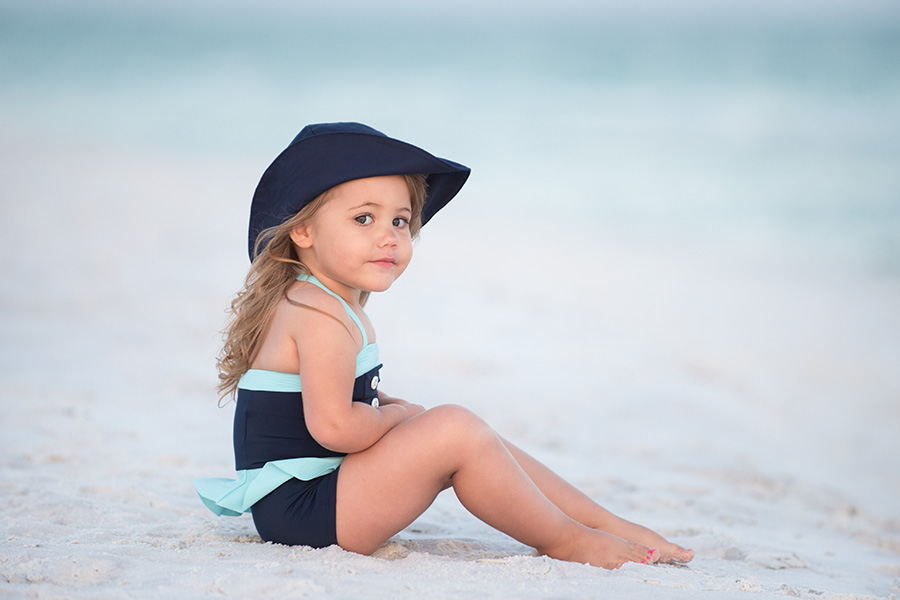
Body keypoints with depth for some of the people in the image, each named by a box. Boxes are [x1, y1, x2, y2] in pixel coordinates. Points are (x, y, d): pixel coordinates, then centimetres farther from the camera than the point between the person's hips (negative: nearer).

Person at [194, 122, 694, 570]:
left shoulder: (323, 305, 14)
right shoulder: (322, 315, -20)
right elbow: (334, 426, -29)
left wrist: (385, 404, 6)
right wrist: (399, 416, -11)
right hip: (300, 510, -12)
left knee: (478, 439, 13)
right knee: (455, 430, -22)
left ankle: (606, 522, 14)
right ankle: (564, 539, -7)